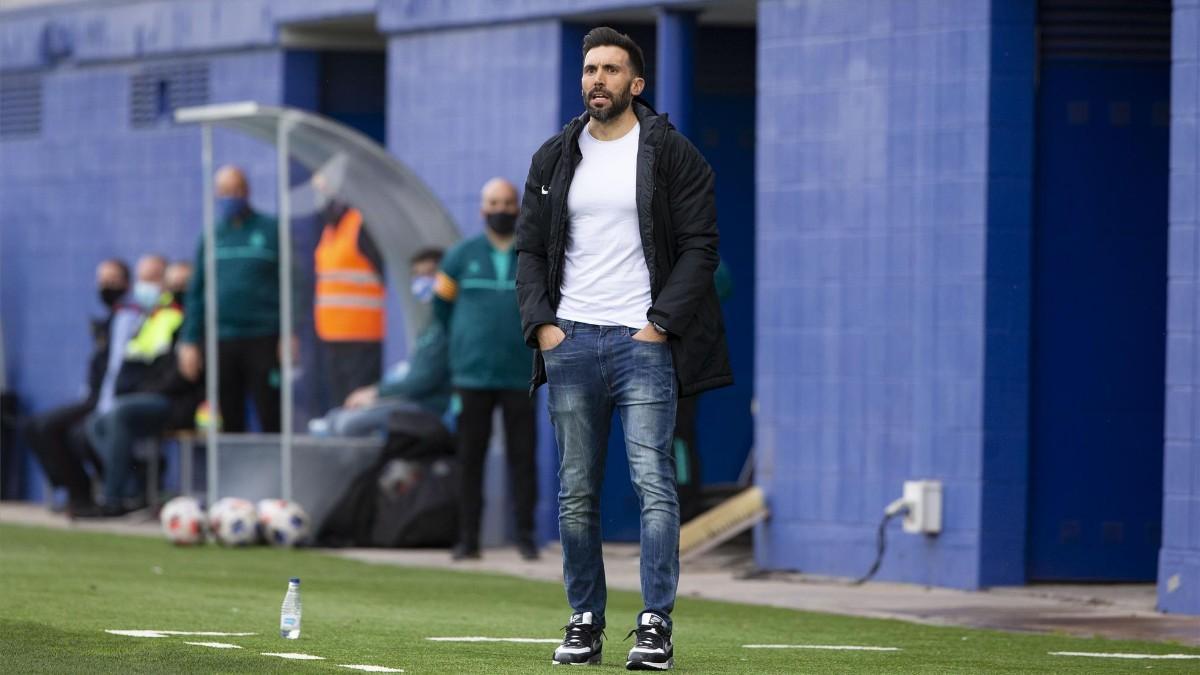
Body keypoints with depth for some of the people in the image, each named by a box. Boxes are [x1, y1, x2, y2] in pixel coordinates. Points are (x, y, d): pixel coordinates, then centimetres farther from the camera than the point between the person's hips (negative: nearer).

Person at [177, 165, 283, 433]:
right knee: (229, 419, 5)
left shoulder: (271, 231, 3)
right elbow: (195, 292, 16)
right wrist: (189, 341, 9)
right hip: (221, 343, 4)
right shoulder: (211, 237, 13)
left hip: (263, 339, -3)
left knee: (271, 419, -7)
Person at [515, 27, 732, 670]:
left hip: (643, 341, -4)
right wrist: (541, 323, 1)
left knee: (653, 483, -11)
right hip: (570, 342, 4)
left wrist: (662, 323, -10)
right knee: (576, 492, 4)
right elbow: (530, 248, 15)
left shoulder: (672, 154, 2)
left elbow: (699, 246, -1)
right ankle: (585, 622, 10)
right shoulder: (554, 158, 13)